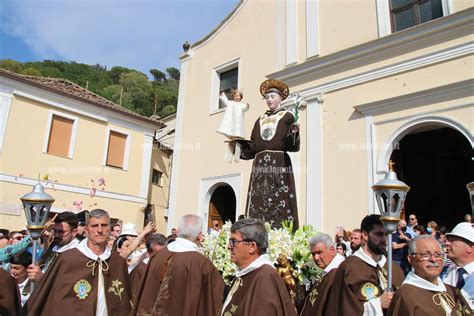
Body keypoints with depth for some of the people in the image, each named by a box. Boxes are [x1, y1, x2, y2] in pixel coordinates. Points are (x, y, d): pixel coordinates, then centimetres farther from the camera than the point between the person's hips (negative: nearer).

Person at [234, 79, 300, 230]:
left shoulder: (287, 117, 9)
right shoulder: (260, 120, 23)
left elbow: (292, 145, -4)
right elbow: (252, 147, 18)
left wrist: (294, 133, -23)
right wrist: (238, 141, 5)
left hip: (279, 164, -4)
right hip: (260, 165, 5)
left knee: (279, 203, -10)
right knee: (257, 203, -2)